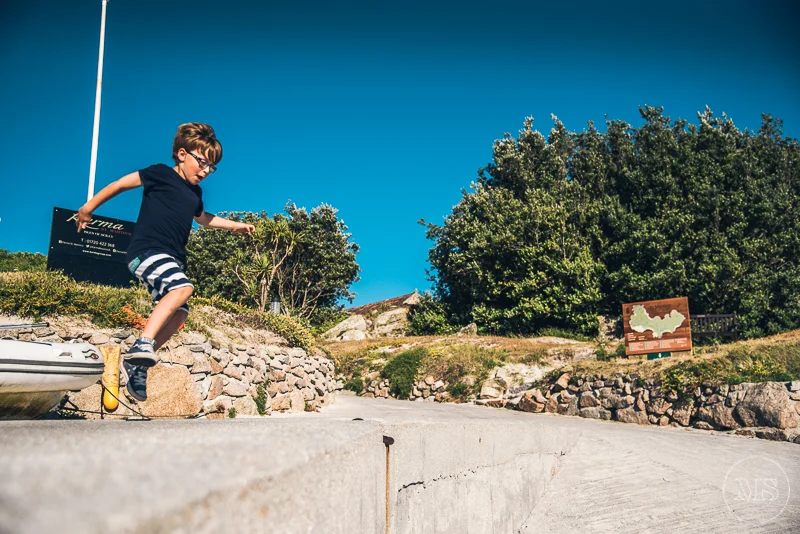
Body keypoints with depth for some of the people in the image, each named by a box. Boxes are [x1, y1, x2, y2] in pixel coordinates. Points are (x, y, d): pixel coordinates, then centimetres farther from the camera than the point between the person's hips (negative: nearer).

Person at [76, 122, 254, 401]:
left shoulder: (195, 193, 19)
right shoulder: (161, 174, -3)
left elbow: (203, 218, 38)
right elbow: (121, 183, 2)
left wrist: (236, 225, 35)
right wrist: (89, 207, 5)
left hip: (172, 259, 8)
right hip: (146, 251, -8)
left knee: (178, 314, 0)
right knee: (183, 287, -32)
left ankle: (136, 363, 10)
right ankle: (142, 344, -33)